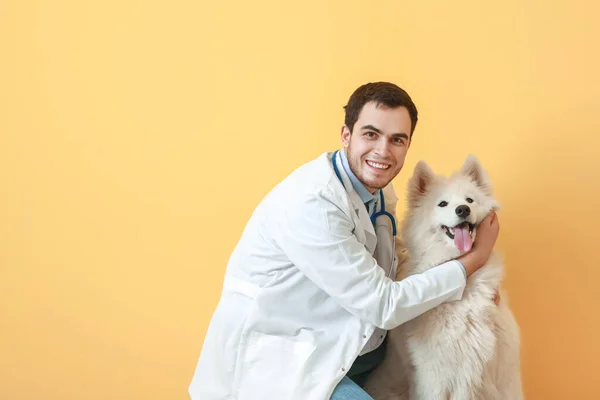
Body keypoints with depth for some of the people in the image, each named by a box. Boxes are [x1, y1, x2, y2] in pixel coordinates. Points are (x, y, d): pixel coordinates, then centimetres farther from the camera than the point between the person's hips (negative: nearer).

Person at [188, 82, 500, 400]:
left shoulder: (378, 188, 2)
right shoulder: (311, 203, -26)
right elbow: (383, 306, -22)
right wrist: (473, 259, -13)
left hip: (328, 345, 9)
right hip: (270, 360, -9)